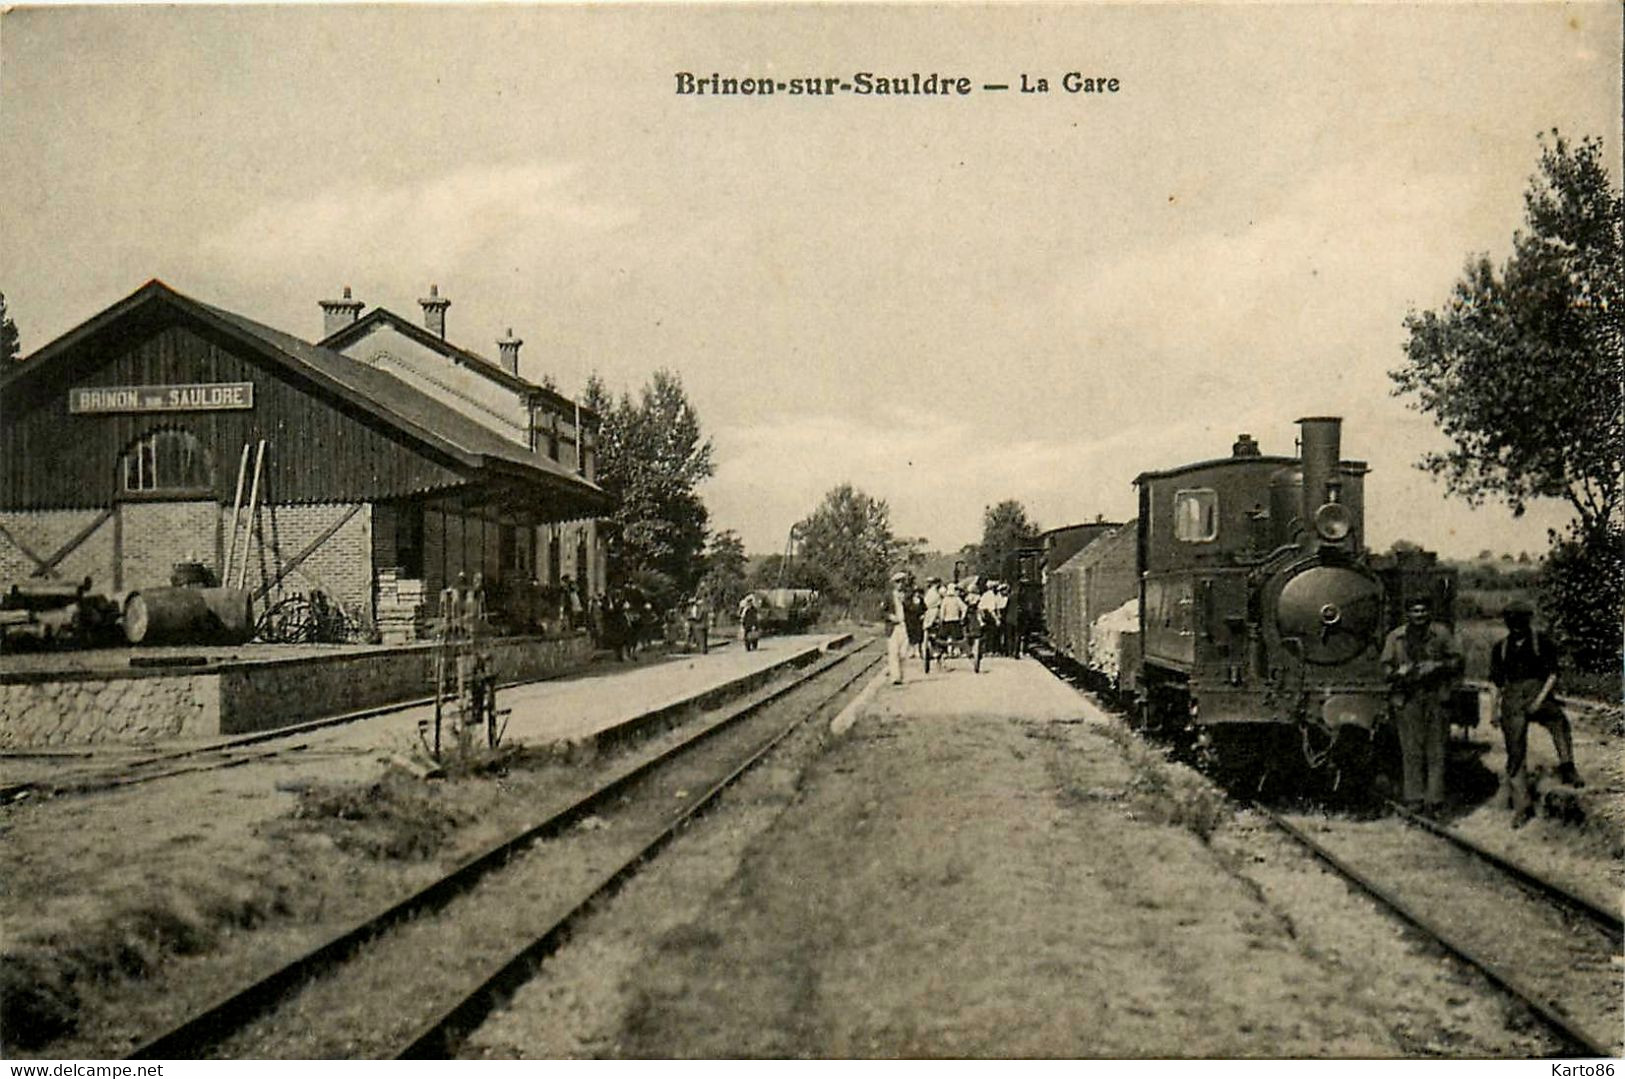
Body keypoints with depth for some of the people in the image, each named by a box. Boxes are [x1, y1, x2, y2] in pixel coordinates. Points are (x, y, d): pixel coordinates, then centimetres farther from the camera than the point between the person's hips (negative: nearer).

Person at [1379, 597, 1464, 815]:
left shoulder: (1442, 633, 7)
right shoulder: (1395, 637, 9)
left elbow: (1456, 660, 8)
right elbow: (1386, 667, 11)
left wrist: (1437, 666, -9)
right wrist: (1398, 672, -10)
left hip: (1435, 697, -1)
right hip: (1407, 698, 1)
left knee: (1435, 751, -1)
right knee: (1411, 751, 0)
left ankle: (1434, 798, 3)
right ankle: (1414, 798, 6)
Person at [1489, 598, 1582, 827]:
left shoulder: (1543, 642, 4)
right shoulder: (1500, 648, 13)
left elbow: (1553, 675, -1)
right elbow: (1497, 681, 21)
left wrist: (1539, 700, -13)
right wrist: (1496, 708, 15)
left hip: (1537, 694, -1)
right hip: (1512, 700, 2)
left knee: (1559, 718, -32)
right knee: (1515, 753, -1)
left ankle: (1567, 769, -32)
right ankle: (1521, 807, 5)